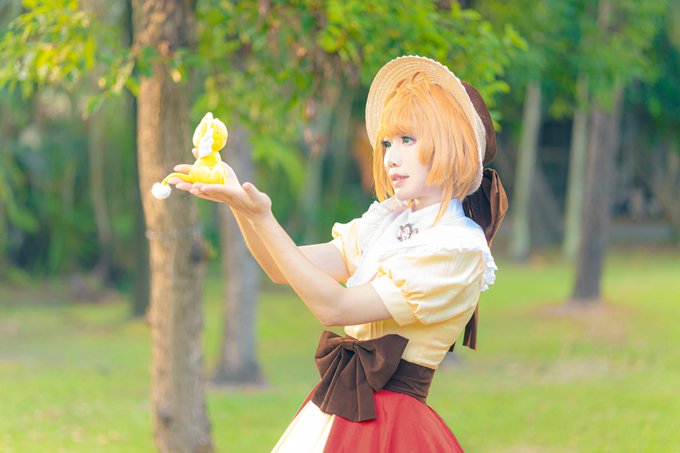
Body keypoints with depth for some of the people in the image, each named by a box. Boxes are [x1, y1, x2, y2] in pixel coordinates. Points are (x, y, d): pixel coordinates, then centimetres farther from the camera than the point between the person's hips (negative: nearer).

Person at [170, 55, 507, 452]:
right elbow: (284, 270, 4)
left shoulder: (459, 248, -15)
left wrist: (262, 216, -22)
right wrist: (239, 203, -10)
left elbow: (335, 307, -20)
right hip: (334, 414, 7)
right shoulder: (389, 219, 9)